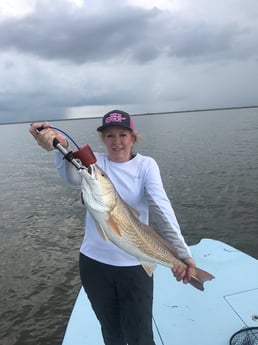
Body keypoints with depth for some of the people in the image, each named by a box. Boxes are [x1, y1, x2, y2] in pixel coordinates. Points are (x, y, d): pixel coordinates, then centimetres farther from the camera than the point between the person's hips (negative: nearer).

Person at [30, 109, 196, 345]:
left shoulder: (145, 165, -5)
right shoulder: (95, 162, -3)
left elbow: (161, 206, -20)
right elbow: (73, 177, -26)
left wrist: (182, 252, -33)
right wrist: (61, 147, -48)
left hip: (135, 264, -1)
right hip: (94, 261, 2)